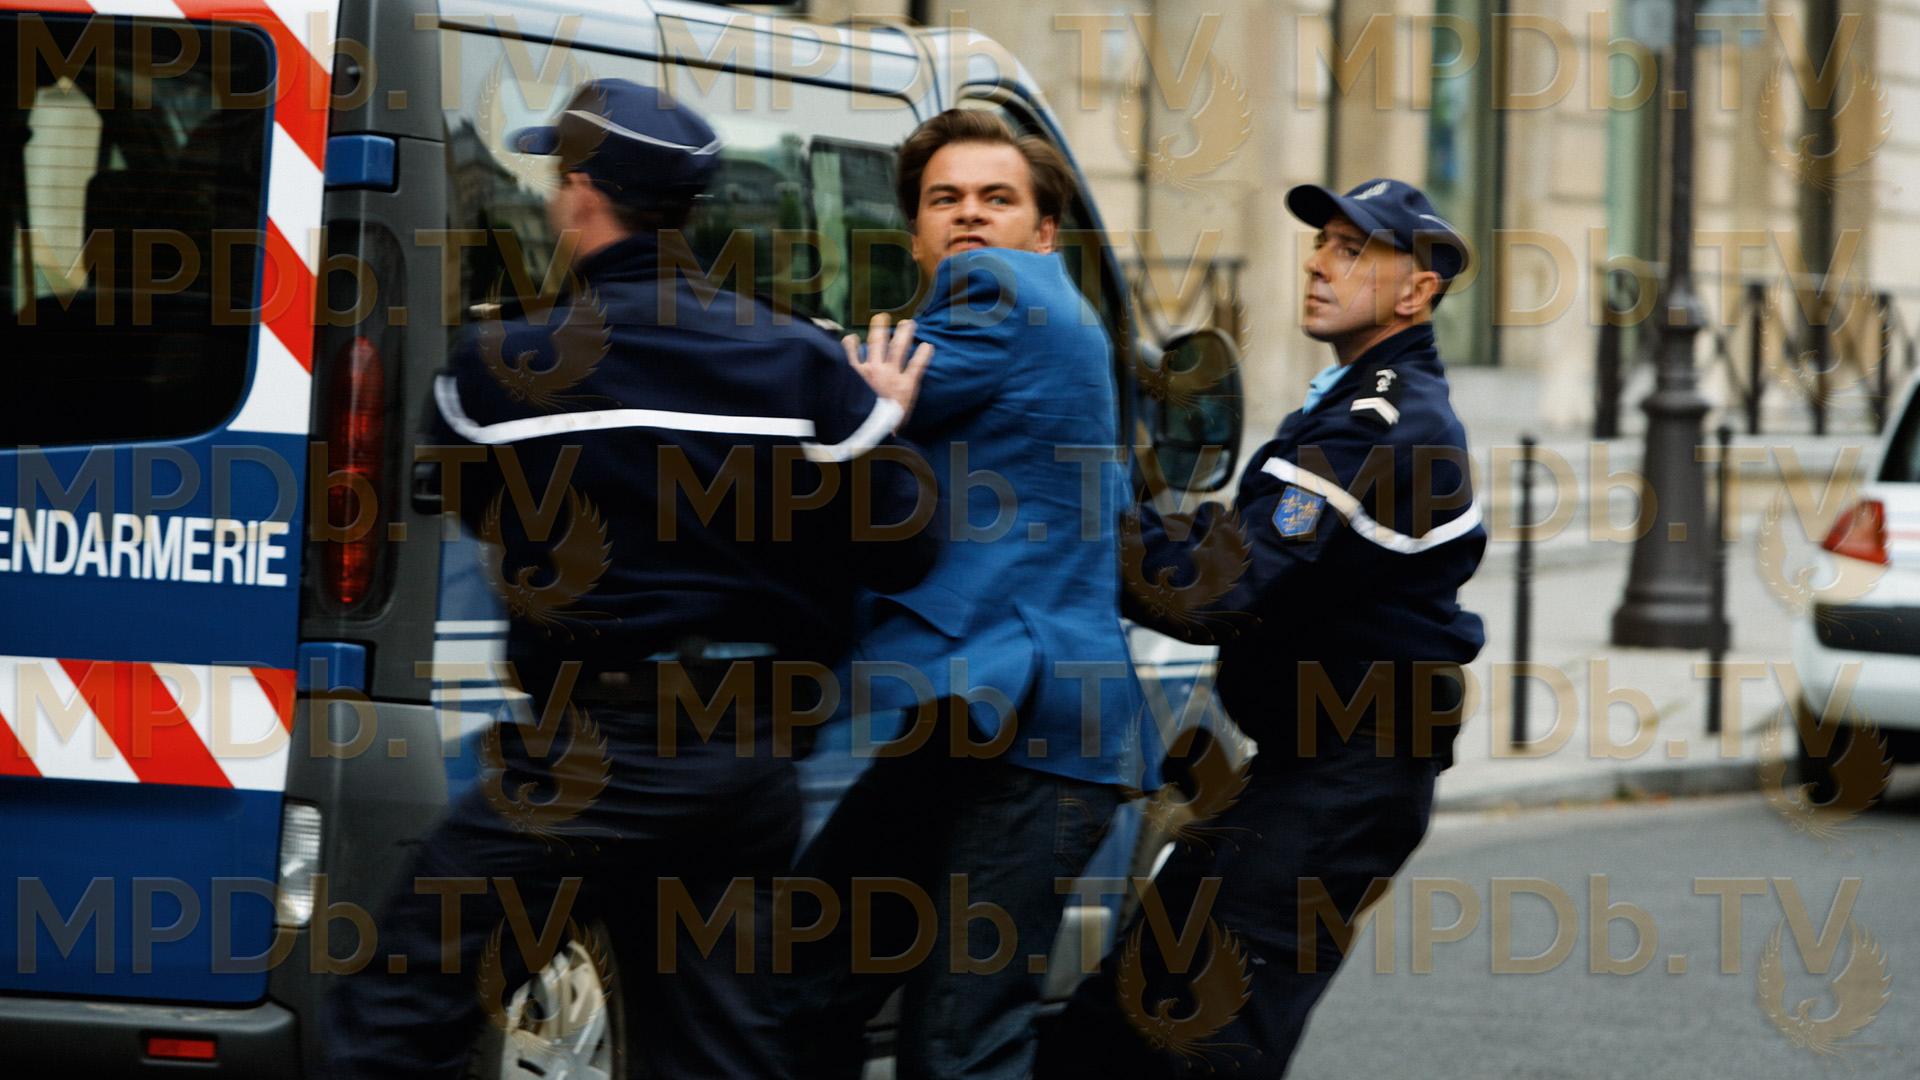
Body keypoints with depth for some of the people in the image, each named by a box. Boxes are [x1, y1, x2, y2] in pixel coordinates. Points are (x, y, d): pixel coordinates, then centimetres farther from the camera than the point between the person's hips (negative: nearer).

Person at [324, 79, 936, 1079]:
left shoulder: (503, 368, -7)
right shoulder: (799, 363, 2)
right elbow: (897, 552, 3)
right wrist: (880, 423, 21)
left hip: (597, 760, -5)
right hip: (753, 761, 6)